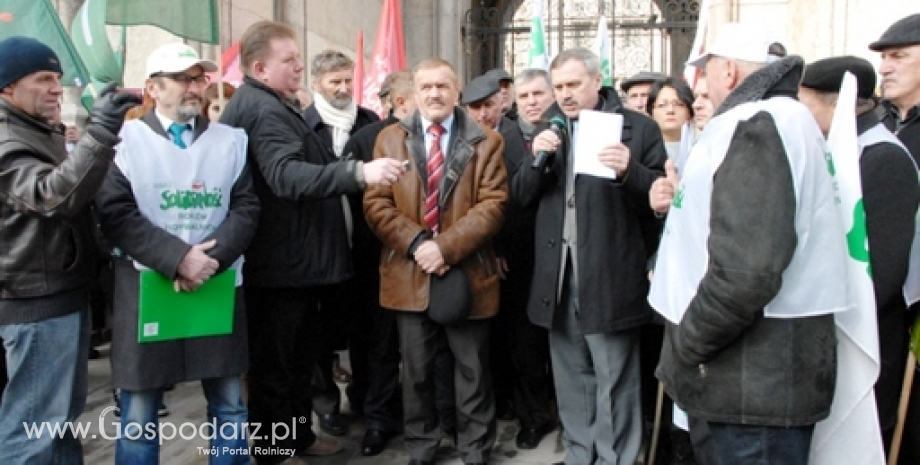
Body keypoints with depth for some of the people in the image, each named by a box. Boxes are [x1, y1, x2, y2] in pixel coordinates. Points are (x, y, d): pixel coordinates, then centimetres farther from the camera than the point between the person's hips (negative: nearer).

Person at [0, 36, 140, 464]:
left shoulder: (41, 134, 17)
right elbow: (54, 196, -35)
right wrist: (100, 133, -44)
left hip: (64, 292, 10)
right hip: (37, 301, -10)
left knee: (63, 410, 19)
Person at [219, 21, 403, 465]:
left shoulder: (273, 106, 16)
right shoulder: (262, 110, -20)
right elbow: (288, 175, -37)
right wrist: (359, 172, -47)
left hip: (292, 255, 11)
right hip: (280, 259, -11)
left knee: (299, 353, 21)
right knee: (274, 360, 4)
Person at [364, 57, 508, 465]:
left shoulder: (485, 142, 2)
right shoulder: (389, 139, 7)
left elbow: (493, 203, -7)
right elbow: (376, 203, 0)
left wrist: (446, 246, -18)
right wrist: (416, 242, -14)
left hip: (467, 273, -1)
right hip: (409, 274, 2)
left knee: (473, 373, 9)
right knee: (416, 372, 13)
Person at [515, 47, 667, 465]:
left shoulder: (638, 127, -3)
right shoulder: (548, 129, 13)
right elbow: (521, 196, 9)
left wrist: (629, 171, -24)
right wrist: (536, 160, -10)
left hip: (609, 276, -5)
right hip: (558, 274, 5)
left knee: (614, 385, 3)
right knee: (571, 382, 16)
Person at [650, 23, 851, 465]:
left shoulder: (756, 126, -17)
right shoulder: (780, 119, 17)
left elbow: (746, 270, -28)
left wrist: (687, 343, -17)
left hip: (758, 374, -10)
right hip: (766, 366, 10)